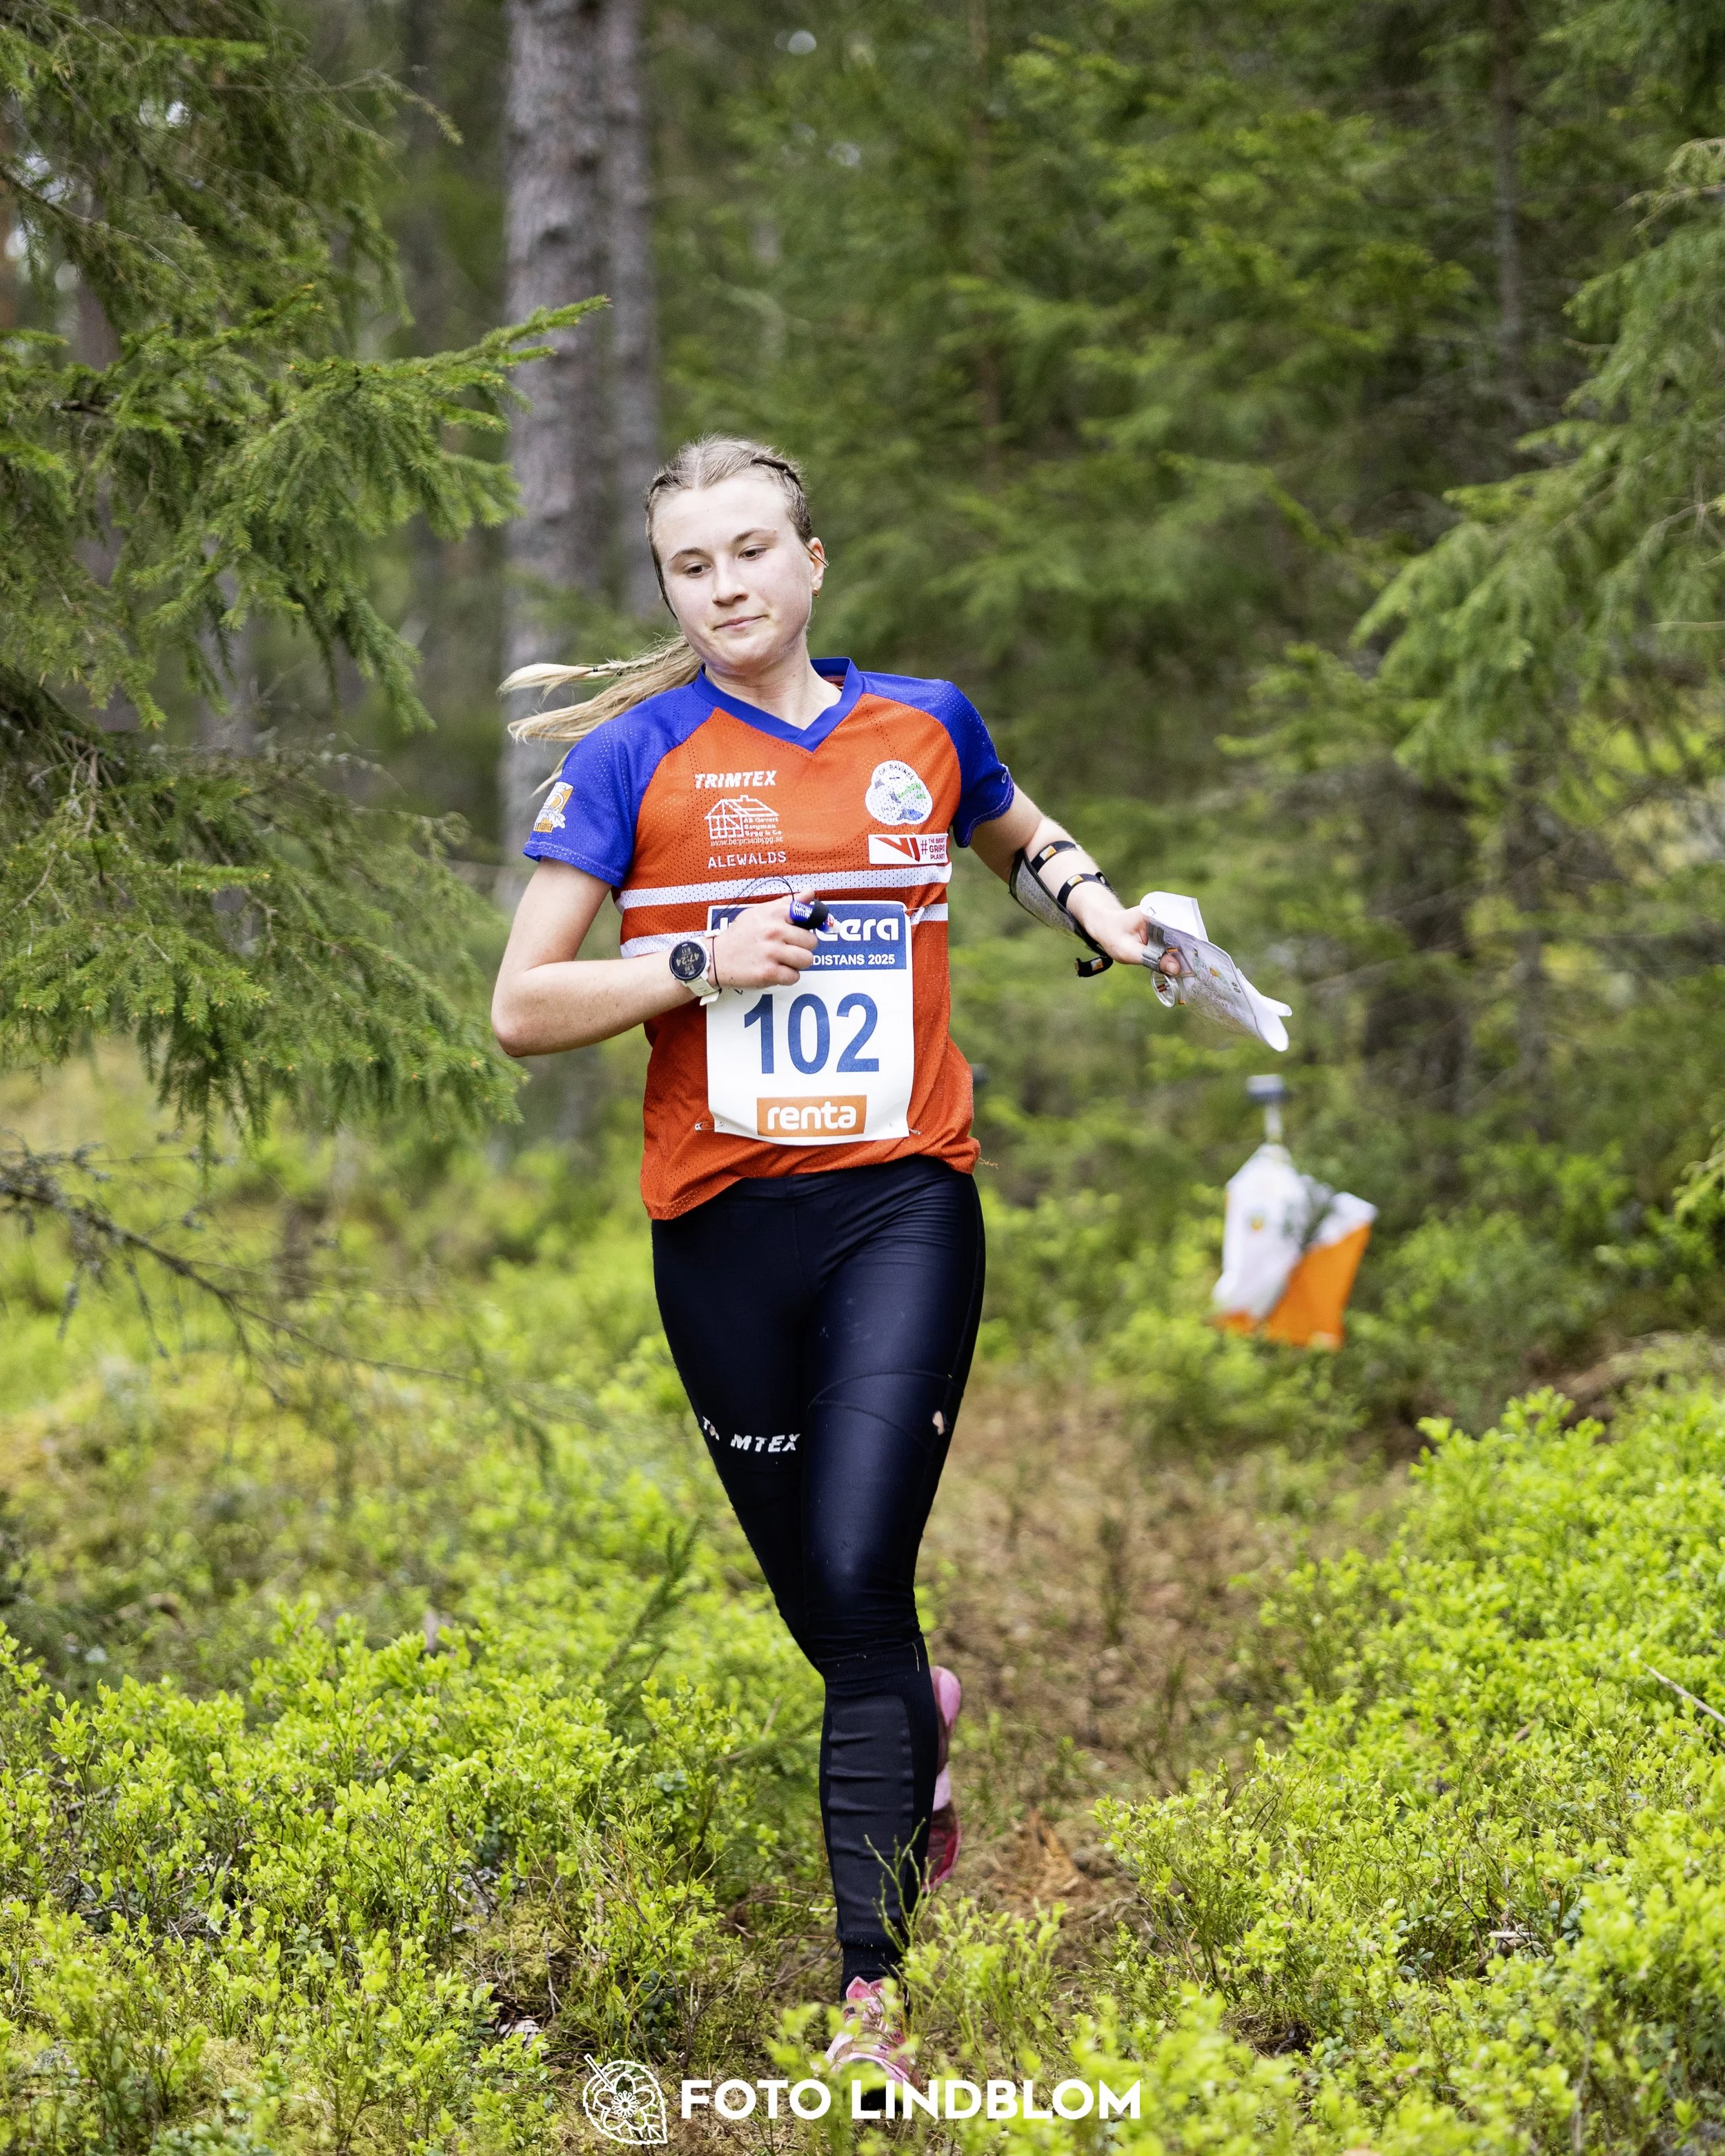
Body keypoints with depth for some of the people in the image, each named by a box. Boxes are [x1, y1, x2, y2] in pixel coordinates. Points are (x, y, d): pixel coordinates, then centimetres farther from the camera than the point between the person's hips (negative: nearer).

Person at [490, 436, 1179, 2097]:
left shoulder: (924, 726, 7)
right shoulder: (637, 755, 0)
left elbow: (1019, 836, 31)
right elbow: (521, 1009, -1)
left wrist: (1085, 892, 11)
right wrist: (701, 963, -13)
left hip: (902, 1206, -1)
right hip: (721, 1227, 1)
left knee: (859, 1582, -15)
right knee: (819, 1607, 10)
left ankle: (871, 1991, -11)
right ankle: (925, 1726, 47)